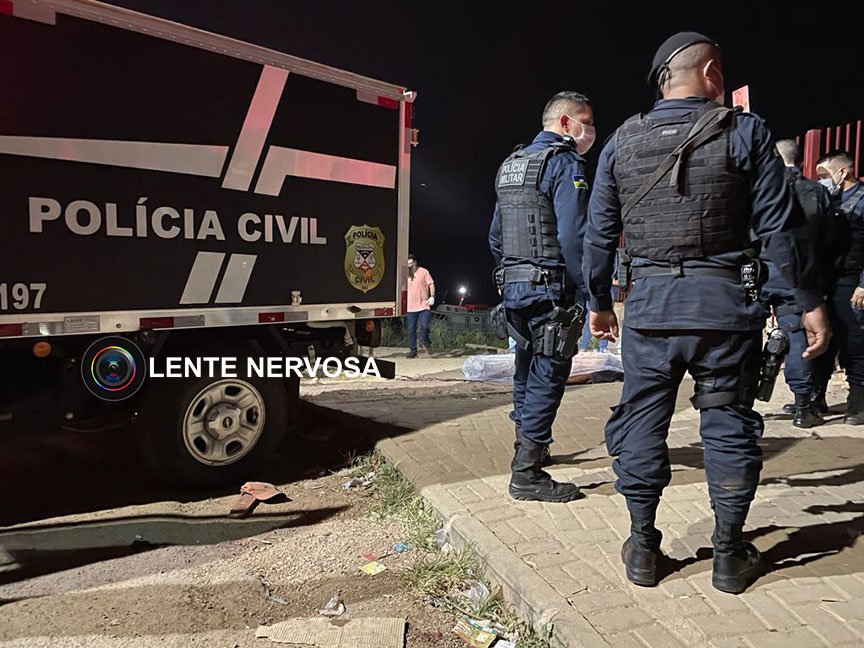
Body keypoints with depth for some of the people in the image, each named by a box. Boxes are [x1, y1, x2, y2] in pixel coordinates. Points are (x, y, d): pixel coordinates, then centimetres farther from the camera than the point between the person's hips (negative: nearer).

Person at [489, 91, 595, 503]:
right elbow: (573, 236, -20)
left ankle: (528, 449, 34)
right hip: (550, 290, -9)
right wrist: (587, 295, -17)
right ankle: (528, 474, 0)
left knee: (527, 371, 19)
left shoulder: (510, 165, 18)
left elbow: (495, 237, 20)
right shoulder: (565, 163, -8)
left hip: (513, 287, 9)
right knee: (547, 376, -4)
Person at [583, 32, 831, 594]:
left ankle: (643, 548, 20)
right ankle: (730, 554, 22)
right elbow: (779, 226, -3)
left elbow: (600, 233, 8)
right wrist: (809, 302, 4)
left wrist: (600, 302, 16)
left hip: (648, 304, 2)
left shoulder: (622, 142, 8)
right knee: (728, 425, 11)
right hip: (726, 303, -1)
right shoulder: (745, 132, 0)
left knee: (641, 422, 10)